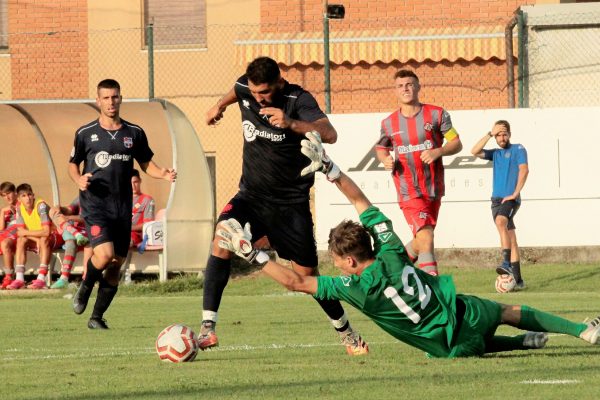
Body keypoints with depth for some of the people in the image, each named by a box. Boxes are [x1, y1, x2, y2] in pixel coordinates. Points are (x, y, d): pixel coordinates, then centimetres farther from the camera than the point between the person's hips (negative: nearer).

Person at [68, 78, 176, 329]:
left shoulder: (134, 133, 7)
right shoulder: (86, 134, 1)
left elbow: (146, 163, 16)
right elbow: (73, 163, 11)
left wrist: (163, 174, -4)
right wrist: (78, 180, -11)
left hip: (123, 209, 3)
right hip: (95, 206, -3)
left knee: (116, 265, 4)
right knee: (104, 255, -23)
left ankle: (97, 317, 17)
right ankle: (85, 287, 8)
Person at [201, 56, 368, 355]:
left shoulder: (298, 100, -17)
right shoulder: (245, 89, -3)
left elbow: (329, 134, -33)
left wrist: (291, 123, -47)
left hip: (291, 201, -3)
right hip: (251, 195, 3)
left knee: (307, 274, 2)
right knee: (222, 239, -25)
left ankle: (347, 333, 28)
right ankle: (207, 328, -26)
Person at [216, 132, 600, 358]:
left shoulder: (356, 288, -21)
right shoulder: (391, 250, -10)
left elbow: (296, 281, -18)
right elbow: (362, 202, 0)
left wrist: (255, 255, -15)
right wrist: (330, 169, 2)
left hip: (451, 347, -3)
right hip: (465, 313, 3)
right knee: (510, 312, 28)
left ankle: (524, 343, 28)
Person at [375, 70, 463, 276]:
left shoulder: (437, 114, 1)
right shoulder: (389, 123, 4)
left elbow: (457, 143, 2)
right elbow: (381, 148, 20)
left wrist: (438, 152, -17)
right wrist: (386, 159, -4)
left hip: (434, 189, 2)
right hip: (408, 191, -2)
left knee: (421, 242, 13)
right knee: (426, 239, -18)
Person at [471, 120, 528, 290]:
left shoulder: (518, 149, 2)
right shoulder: (495, 153, 19)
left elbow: (524, 170, -10)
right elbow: (475, 151, 5)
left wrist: (515, 193, -17)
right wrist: (490, 134, 1)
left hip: (511, 199, -7)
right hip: (497, 198, 7)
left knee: (500, 221, -33)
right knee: (510, 239, 6)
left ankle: (507, 263, -40)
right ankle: (518, 280, 5)